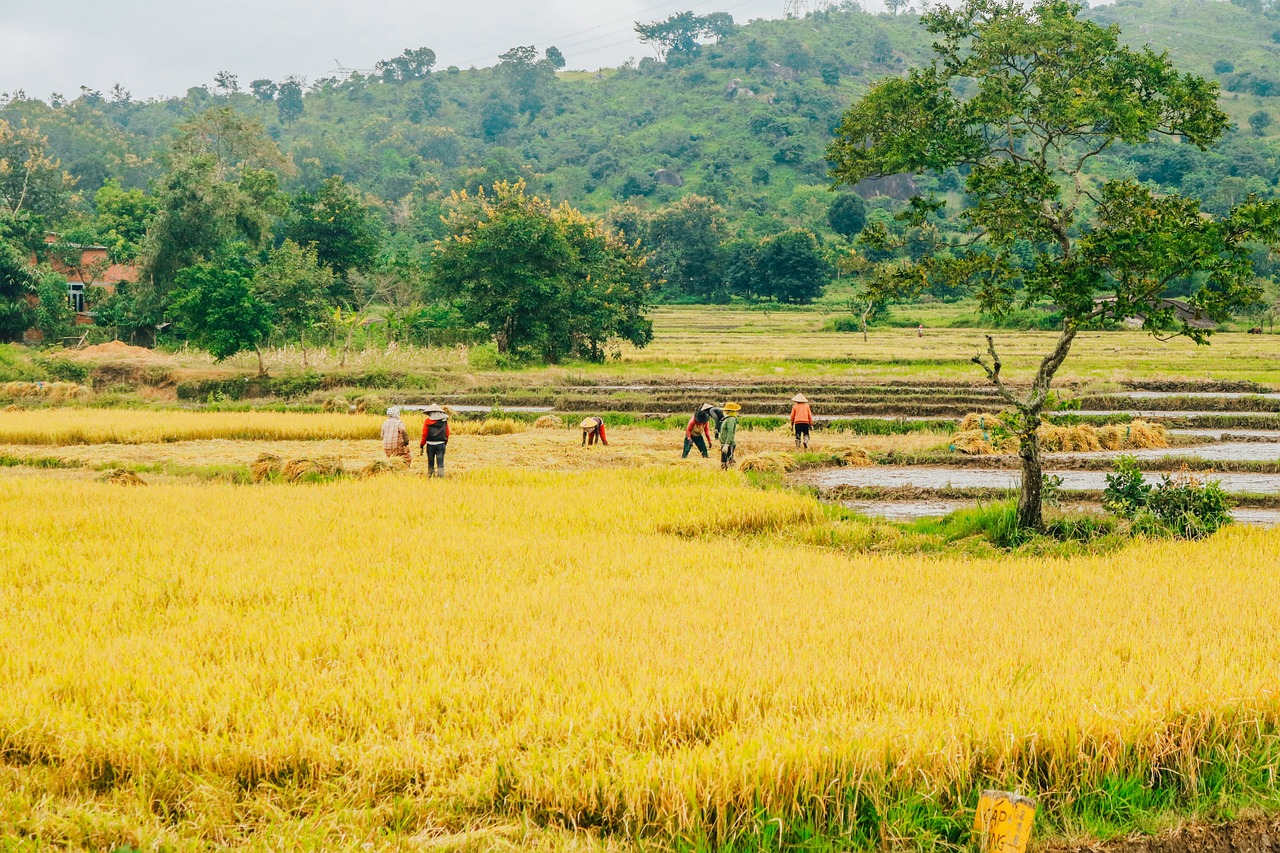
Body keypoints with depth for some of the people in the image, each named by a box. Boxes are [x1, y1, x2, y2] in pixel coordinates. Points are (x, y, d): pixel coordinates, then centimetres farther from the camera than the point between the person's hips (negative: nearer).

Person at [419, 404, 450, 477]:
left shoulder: (427, 421, -3)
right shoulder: (444, 420, 3)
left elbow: (424, 435, -4)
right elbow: (447, 433, 7)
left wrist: (421, 446, 1)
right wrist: (445, 443, 19)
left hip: (430, 444, -1)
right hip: (441, 444, 1)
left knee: (430, 463, 11)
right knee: (440, 463, 0)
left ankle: (429, 476, 16)